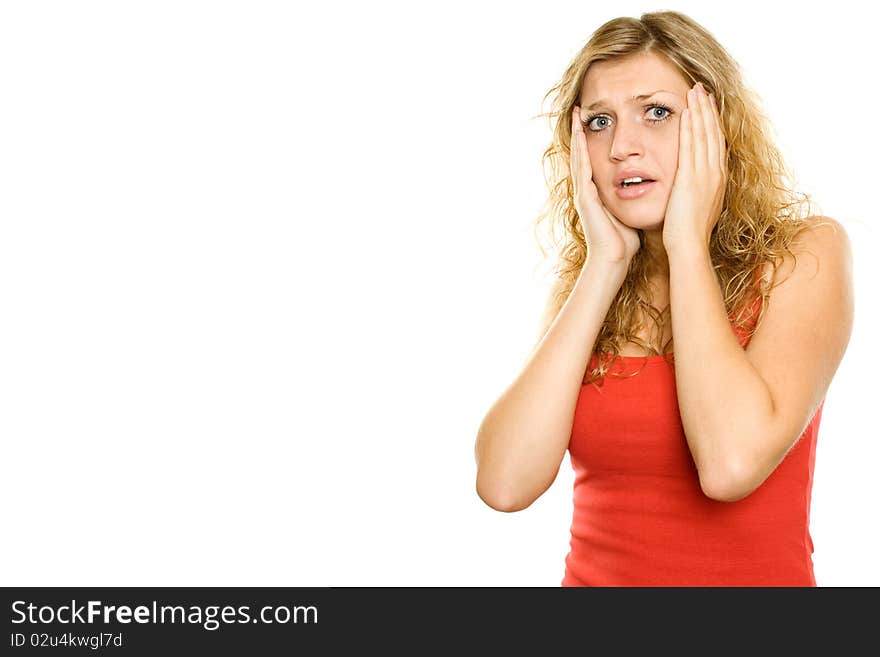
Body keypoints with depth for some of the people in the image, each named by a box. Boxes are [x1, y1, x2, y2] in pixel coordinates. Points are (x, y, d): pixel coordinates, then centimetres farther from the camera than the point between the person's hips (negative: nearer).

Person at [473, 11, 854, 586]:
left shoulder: (805, 253, -5)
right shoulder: (583, 276, 3)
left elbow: (732, 464, -21)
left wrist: (688, 242, -13)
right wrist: (604, 267, -10)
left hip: (756, 572, -2)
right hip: (593, 572, 2)